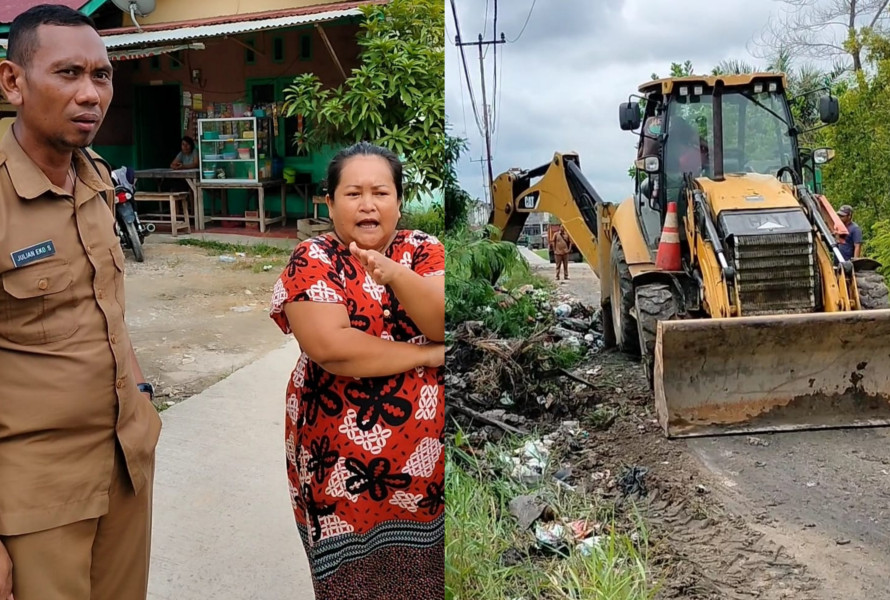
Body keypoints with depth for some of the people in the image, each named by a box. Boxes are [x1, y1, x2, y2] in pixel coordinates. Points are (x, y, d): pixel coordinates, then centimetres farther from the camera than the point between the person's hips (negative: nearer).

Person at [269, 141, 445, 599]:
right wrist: (427, 355, -14)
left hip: (428, 457, 3)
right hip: (346, 461, -2)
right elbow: (329, 346, -20)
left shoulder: (423, 251, 4)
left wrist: (395, 276, -28)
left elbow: (441, 324, -12)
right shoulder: (312, 261, -5)